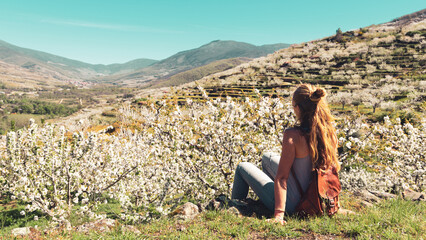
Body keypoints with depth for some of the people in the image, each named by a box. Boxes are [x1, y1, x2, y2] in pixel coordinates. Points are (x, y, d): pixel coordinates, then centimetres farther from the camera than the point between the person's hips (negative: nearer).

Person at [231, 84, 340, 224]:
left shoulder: (293, 135, -29)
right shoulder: (330, 132, -10)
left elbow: (281, 177, -28)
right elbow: (335, 167, 1)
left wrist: (279, 213, -25)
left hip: (292, 204, -7)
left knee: (242, 167, 13)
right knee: (267, 157, 27)